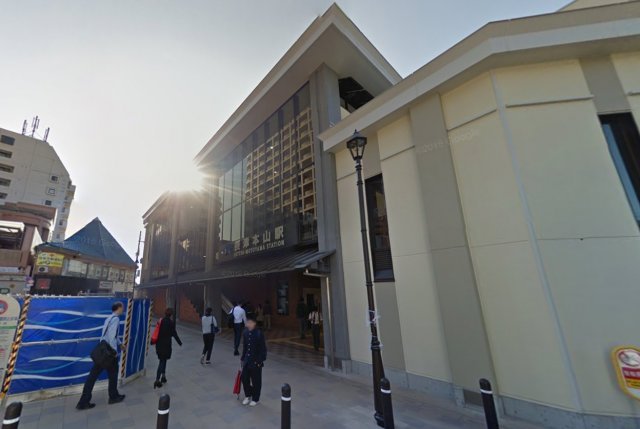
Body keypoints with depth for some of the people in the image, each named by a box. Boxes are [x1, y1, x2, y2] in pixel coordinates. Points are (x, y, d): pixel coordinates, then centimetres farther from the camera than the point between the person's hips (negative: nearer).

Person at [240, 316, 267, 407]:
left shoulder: (259, 334, -21)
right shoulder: (245, 333, -3)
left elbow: (263, 349, -16)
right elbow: (244, 347, 9)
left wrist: (260, 360, -17)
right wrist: (242, 358, 12)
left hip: (256, 361, -5)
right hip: (247, 360, 5)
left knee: (256, 381, 10)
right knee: (244, 378, 13)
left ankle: (255, 399, 30)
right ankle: (247, 396, 38)